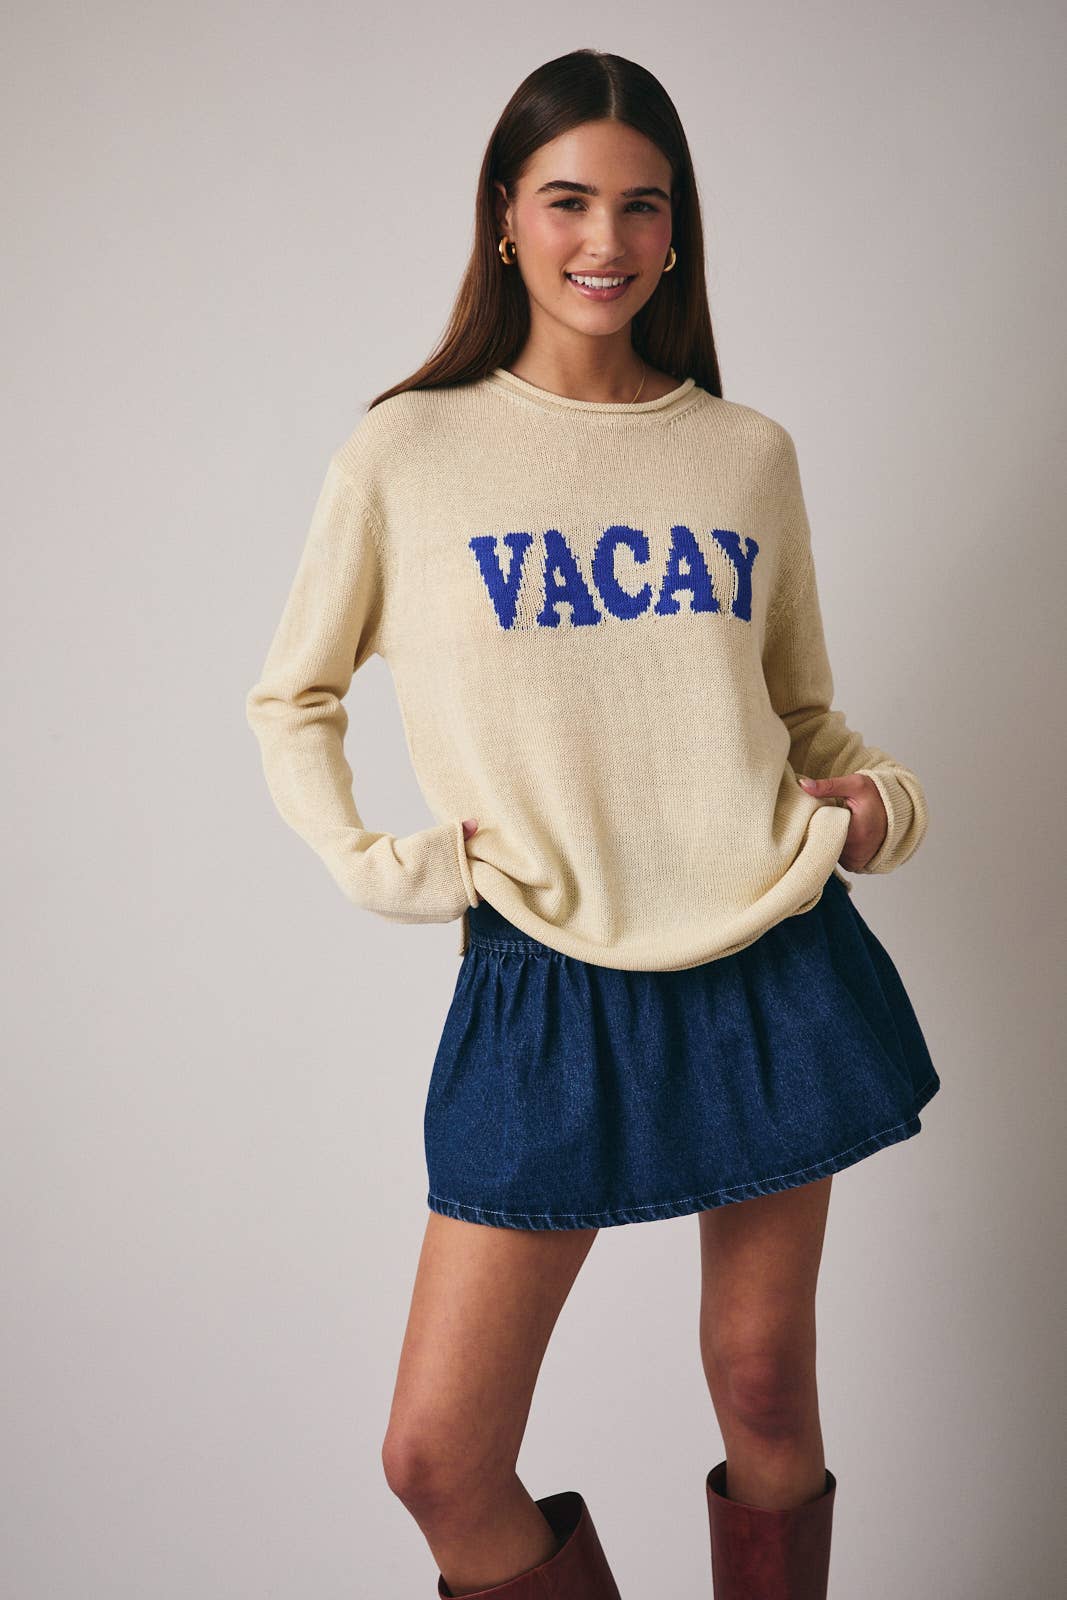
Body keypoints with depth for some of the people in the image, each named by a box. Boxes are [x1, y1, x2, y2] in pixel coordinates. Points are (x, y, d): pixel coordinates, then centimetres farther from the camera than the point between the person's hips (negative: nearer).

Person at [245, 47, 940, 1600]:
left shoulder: (750, 452, 6)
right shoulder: (407, 452, -1)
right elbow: (291, 700, 8)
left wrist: (880, 793, -3)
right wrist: (371, 862, -7)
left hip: (775, 964, 2)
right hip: (549, 988, -1)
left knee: (764, 1391, 14)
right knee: (438, 1458, 0)